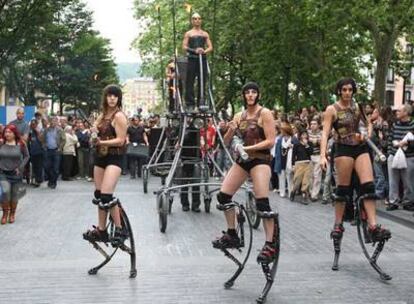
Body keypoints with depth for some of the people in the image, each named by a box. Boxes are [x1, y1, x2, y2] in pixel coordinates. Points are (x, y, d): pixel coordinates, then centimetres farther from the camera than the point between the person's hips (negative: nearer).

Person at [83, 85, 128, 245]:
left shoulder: (119, 115, -12)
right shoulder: (103, 114, 14)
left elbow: (120, 140, -17)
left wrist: (101, 142, -27)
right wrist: (93, 132, -6)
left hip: (114, 158, -9)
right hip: (101, 156, 9)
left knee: (106, 195, -19)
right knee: (99, 195, 12)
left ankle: (120, 230, -8)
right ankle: (101, 230, 22)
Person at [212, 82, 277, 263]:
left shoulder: (265, 113, -5)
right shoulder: (239, 116, 11)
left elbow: (270, 141, -13)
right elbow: (226, 142, 12)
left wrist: (248, 148, -20)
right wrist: (230, 130, -9)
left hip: (260, 160, -6)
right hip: (242, 160, 6)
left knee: (262, 203, -16)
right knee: (223, 195, 1)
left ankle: (270, 245, -13)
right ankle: (232, 235, 16)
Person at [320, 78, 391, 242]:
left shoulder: (358, 106, 10)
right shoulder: (332, 109, -4)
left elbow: (368, 123, 25)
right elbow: (325, 133, -10)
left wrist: (366, 135, 4)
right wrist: (323, 156, -20)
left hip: (361, 148, 4)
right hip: (344, 149, -4)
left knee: (368, 186, -9)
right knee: (343, 188, 0)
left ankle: (373, 226, -14)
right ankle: (338, 224, 15)